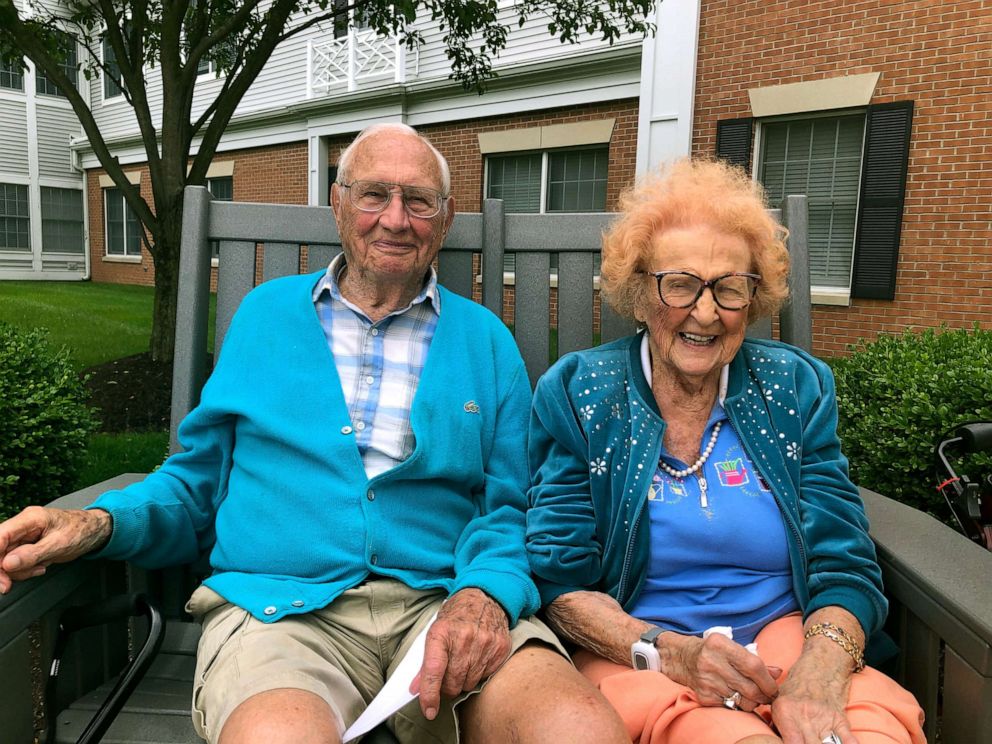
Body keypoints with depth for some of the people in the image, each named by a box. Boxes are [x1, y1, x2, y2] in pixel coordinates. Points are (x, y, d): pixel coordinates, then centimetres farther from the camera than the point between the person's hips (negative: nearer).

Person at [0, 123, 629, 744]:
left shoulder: (485, 339, 11)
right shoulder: (265, 313, 14)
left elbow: (509, 507, 7)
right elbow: (198, 483, 18)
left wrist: (485, 591, -14)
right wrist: (99, 524, 0)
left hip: (440, 601, 1)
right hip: (280, 605, 0)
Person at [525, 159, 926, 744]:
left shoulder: (798, 388, 3)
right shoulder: (576, 394, -5)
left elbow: (846, 570, 0)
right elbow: (557, 580, -6)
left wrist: (818, 673, -21)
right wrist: (669, 652, -22)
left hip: (784, 637, 4)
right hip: (632, 652, -3)